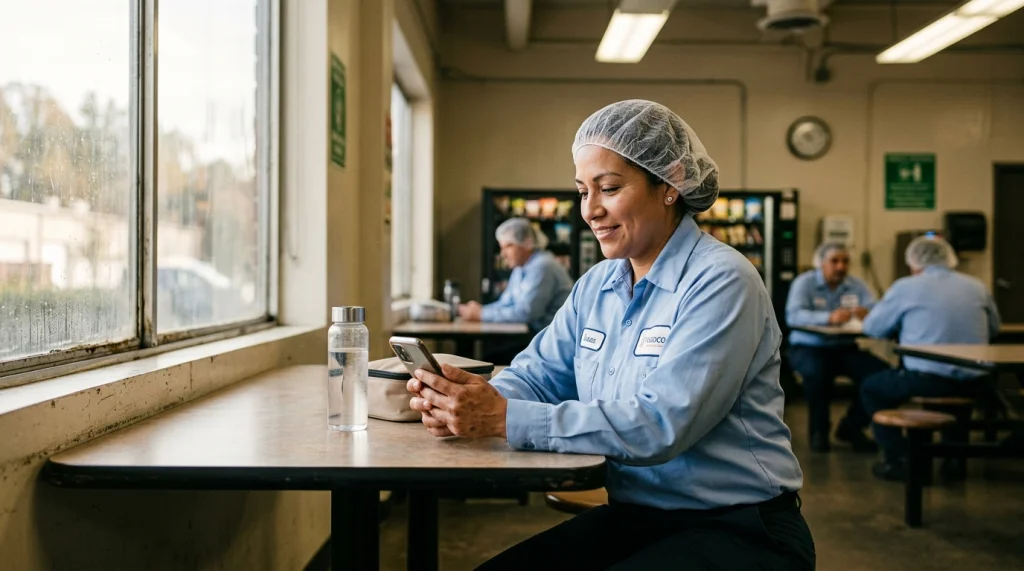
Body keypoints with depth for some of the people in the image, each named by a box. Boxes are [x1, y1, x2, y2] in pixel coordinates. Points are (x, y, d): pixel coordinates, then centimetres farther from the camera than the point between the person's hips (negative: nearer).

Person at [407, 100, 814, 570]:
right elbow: (539, 375, 4)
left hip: (738, 530, -6)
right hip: (633, 518, 7)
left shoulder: (720, 283, -17)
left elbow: (661, 424, -26)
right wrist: (464, 403, -19)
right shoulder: (596, 286, 8)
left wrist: (506, 419, -30)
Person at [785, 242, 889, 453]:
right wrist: (829, 317, -37)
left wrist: (867, 313, -32)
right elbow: (793, 315, -21)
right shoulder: (804, 282, -3)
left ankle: (851, 427, 4)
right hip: (808, 347, -4)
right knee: (817, 371, -36)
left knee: (879, 371, -20)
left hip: (845, 348, 4)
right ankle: (819, 430, -10)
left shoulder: (856, 285, 9)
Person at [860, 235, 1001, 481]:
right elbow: (993, 329, 22)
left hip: (926, 381, -5)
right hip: (972, 386, 5)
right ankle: (955, 457, 33)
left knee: (871, 388, 20)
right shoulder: (978, 287, 9)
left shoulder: (905, 287, -3)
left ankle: (898, 460, 10)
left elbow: (872, 328, 5)